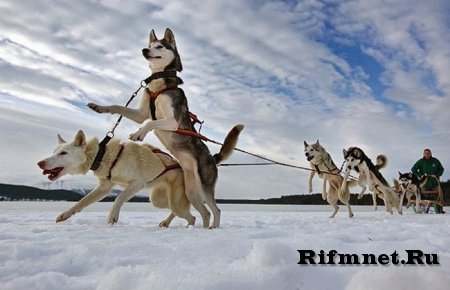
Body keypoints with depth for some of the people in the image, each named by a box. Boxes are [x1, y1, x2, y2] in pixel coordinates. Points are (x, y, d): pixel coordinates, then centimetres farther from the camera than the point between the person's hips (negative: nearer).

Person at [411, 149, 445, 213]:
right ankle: (424, 210, 4)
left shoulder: (435, 161, 6)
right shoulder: (420, 162, 2)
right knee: (425, 197, 0)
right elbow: (413, 169, 2)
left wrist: (437, 175, -3)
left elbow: (441, 169, 14)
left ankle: (440, 210, 4)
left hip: (434, 182, 1)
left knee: (437, 196, -2)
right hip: (425, 182, -1)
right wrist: (420, 175, -9)